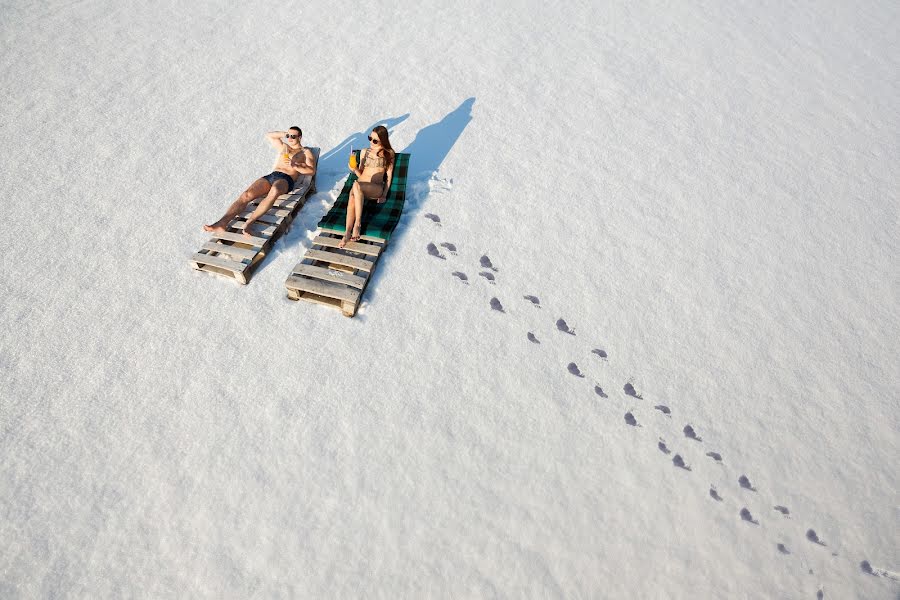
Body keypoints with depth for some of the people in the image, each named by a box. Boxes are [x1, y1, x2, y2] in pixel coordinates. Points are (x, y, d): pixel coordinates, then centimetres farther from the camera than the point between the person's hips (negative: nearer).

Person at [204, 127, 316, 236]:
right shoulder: (283, 147, 32)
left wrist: (295, 166, -12)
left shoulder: (306, 152, 16)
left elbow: (312, 171, 1)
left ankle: (248, 223, -53)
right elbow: (268, 135, 42)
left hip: (287, 179, -5)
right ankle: (222, 223, -39)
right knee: (246, 195, -23)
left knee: (274, 192, -44)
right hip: (271, 176, 5)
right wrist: (284, 134, 33)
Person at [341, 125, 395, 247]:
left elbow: (389, 176, 7)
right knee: (352, 200, -35)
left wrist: (384, 195, -3)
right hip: (360, 186, 3)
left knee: (356, 185, -38)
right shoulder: (365, 151, 20)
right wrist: (355, 169, -3)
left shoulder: (388, 153, 11)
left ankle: (357, 223, -38)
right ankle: (347, 233, -42)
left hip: (376, 187, -3)